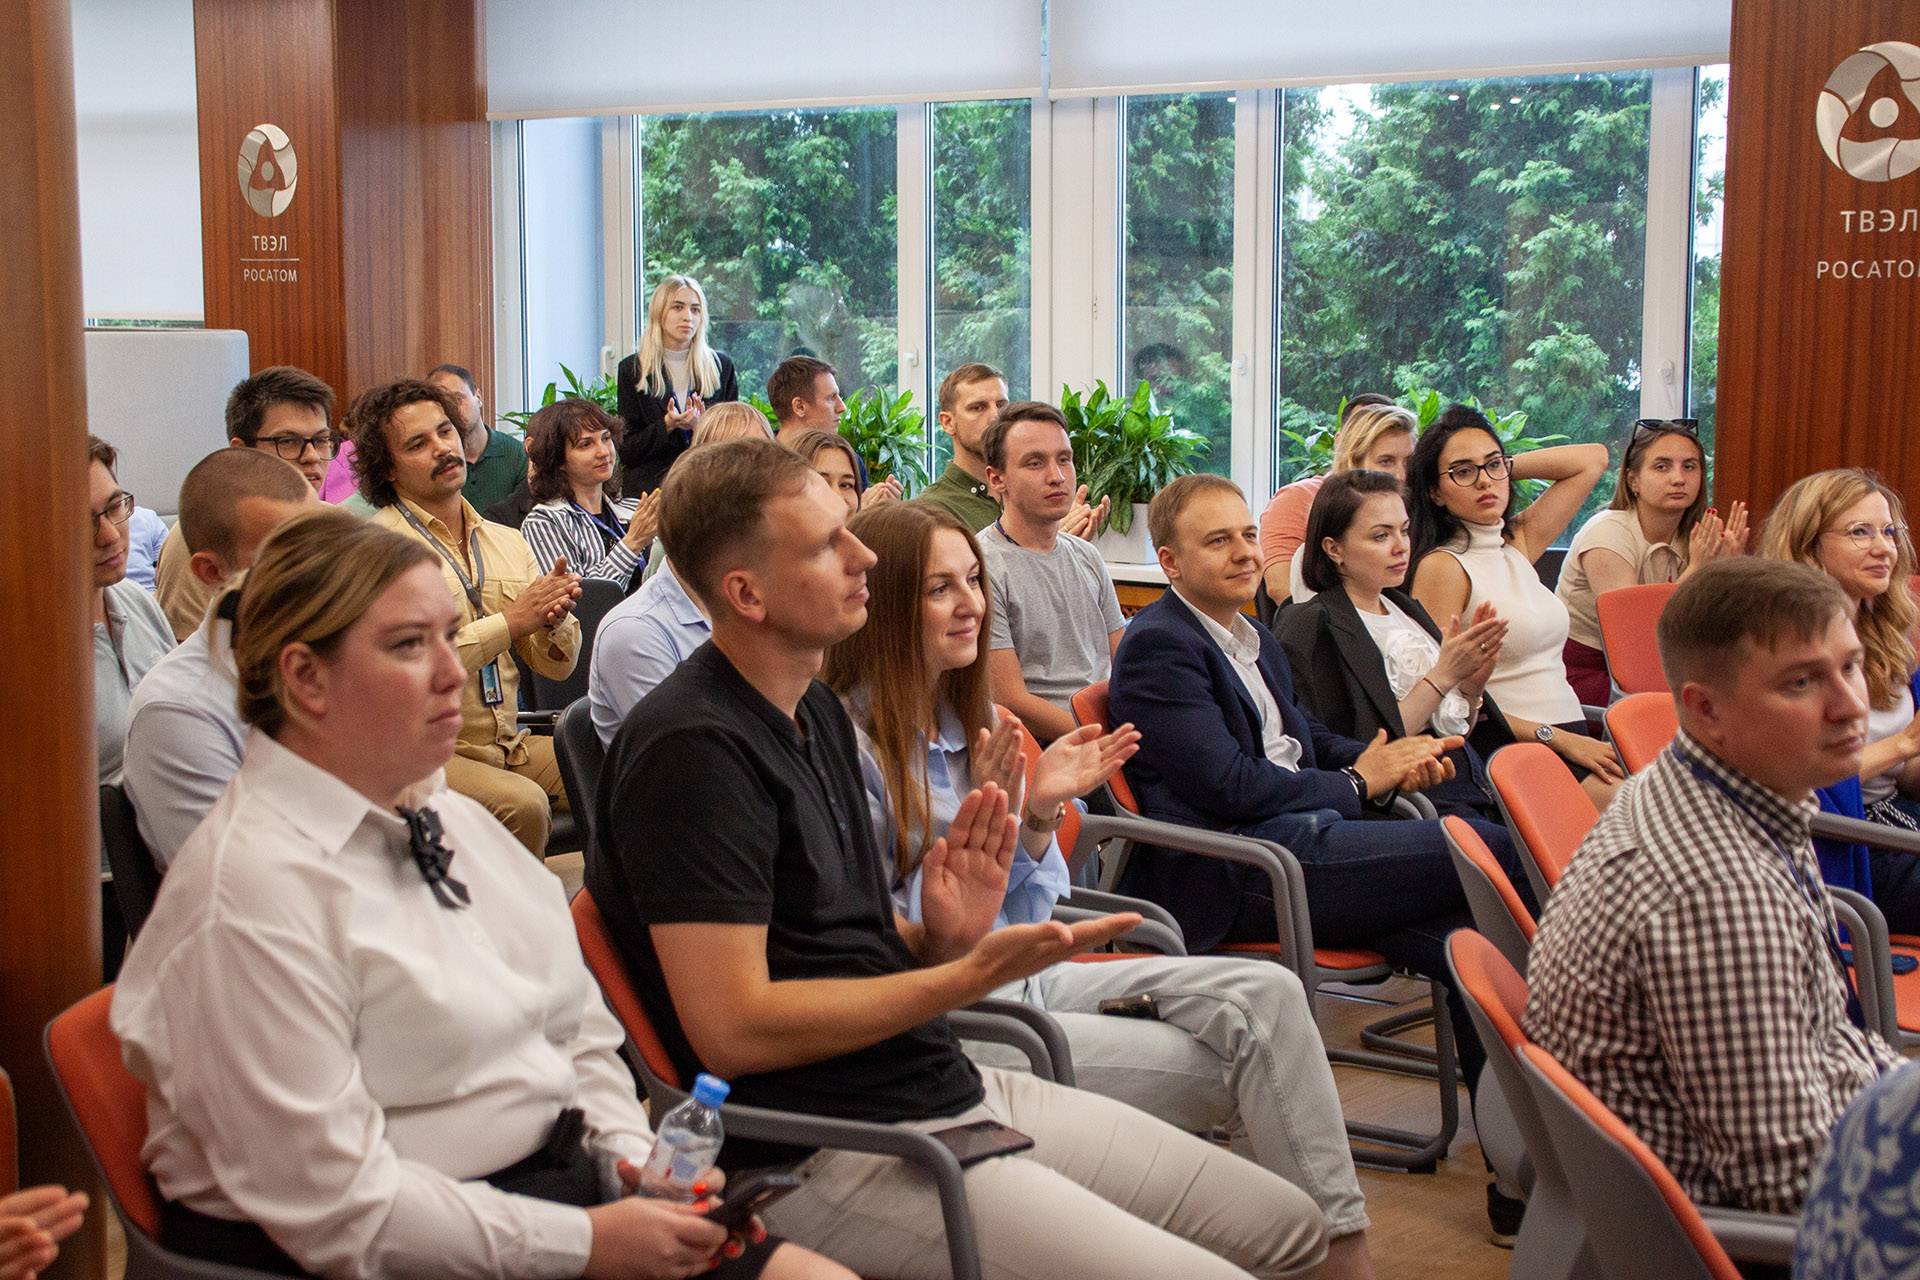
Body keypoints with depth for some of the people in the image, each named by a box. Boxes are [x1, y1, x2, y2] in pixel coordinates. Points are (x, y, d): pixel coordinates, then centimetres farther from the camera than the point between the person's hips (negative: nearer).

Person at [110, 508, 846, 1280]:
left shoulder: (448, 818, 12)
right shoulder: (256, 891, -17)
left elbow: (577, 1025, 17)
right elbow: (337, 1209, -19)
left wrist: (634, 1155, -2)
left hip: (557, 1191, 8)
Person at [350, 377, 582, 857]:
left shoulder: (508, 542, 14)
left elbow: (556, 666, 14)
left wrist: (554, 617, -8)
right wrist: (512, 621, -18)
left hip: (512, 745, 6)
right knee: (522, 803, -32)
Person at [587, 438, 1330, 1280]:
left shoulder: (817, 710, 13)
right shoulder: (694, 746, -18)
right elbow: (732, 1030, -22)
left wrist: (941, 941, -5)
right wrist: (971, 976, -18)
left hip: (948, 1086, 9)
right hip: (829, 1148, -9)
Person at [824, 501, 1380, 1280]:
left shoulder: (969, 720, 10)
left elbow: (1021, 923, 12)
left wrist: (1038, 818, -6)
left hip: (1024, 976, 8)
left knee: (1266, 994, -10)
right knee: (1219, 1071, -16)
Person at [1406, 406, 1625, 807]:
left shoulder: (1518, 544, 17)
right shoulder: (1443, 567, -4)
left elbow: (1592, 458, 28)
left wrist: (1504, 465, 17)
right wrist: (1558, 738, -12)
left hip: (1574, 741, 7)